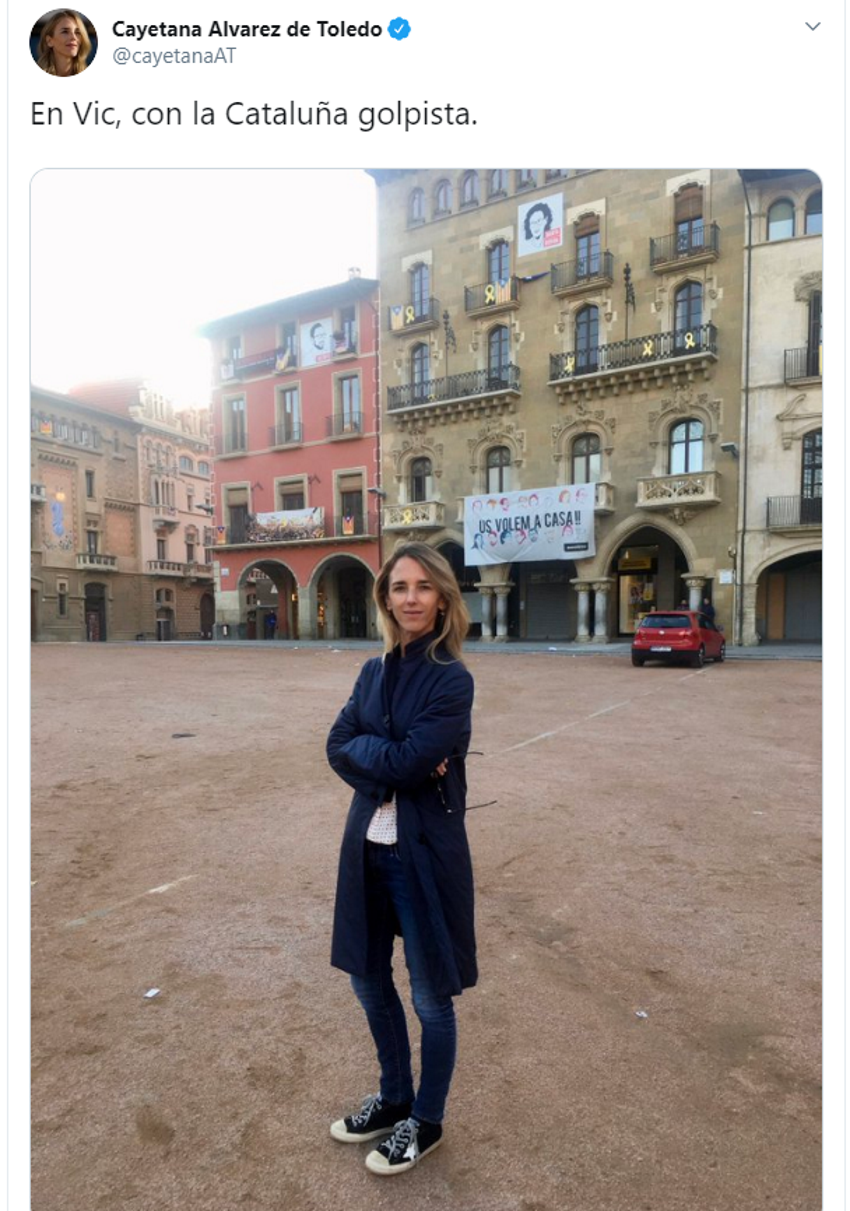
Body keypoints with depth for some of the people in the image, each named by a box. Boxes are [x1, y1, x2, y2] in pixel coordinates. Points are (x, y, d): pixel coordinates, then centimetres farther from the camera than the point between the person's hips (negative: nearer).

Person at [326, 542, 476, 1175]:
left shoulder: (452, 679, -16)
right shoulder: (375, 671, 4)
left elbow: (408, 763, -23)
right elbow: (338, 746, -2)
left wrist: (365, 748, -7)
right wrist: (389, 758, -17)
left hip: (424, 853, -6)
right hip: (369, 848, 7)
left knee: (431, 997, 13)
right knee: (369, 980, 22)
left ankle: (426, 1122, 40)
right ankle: (394, 1098, 48)